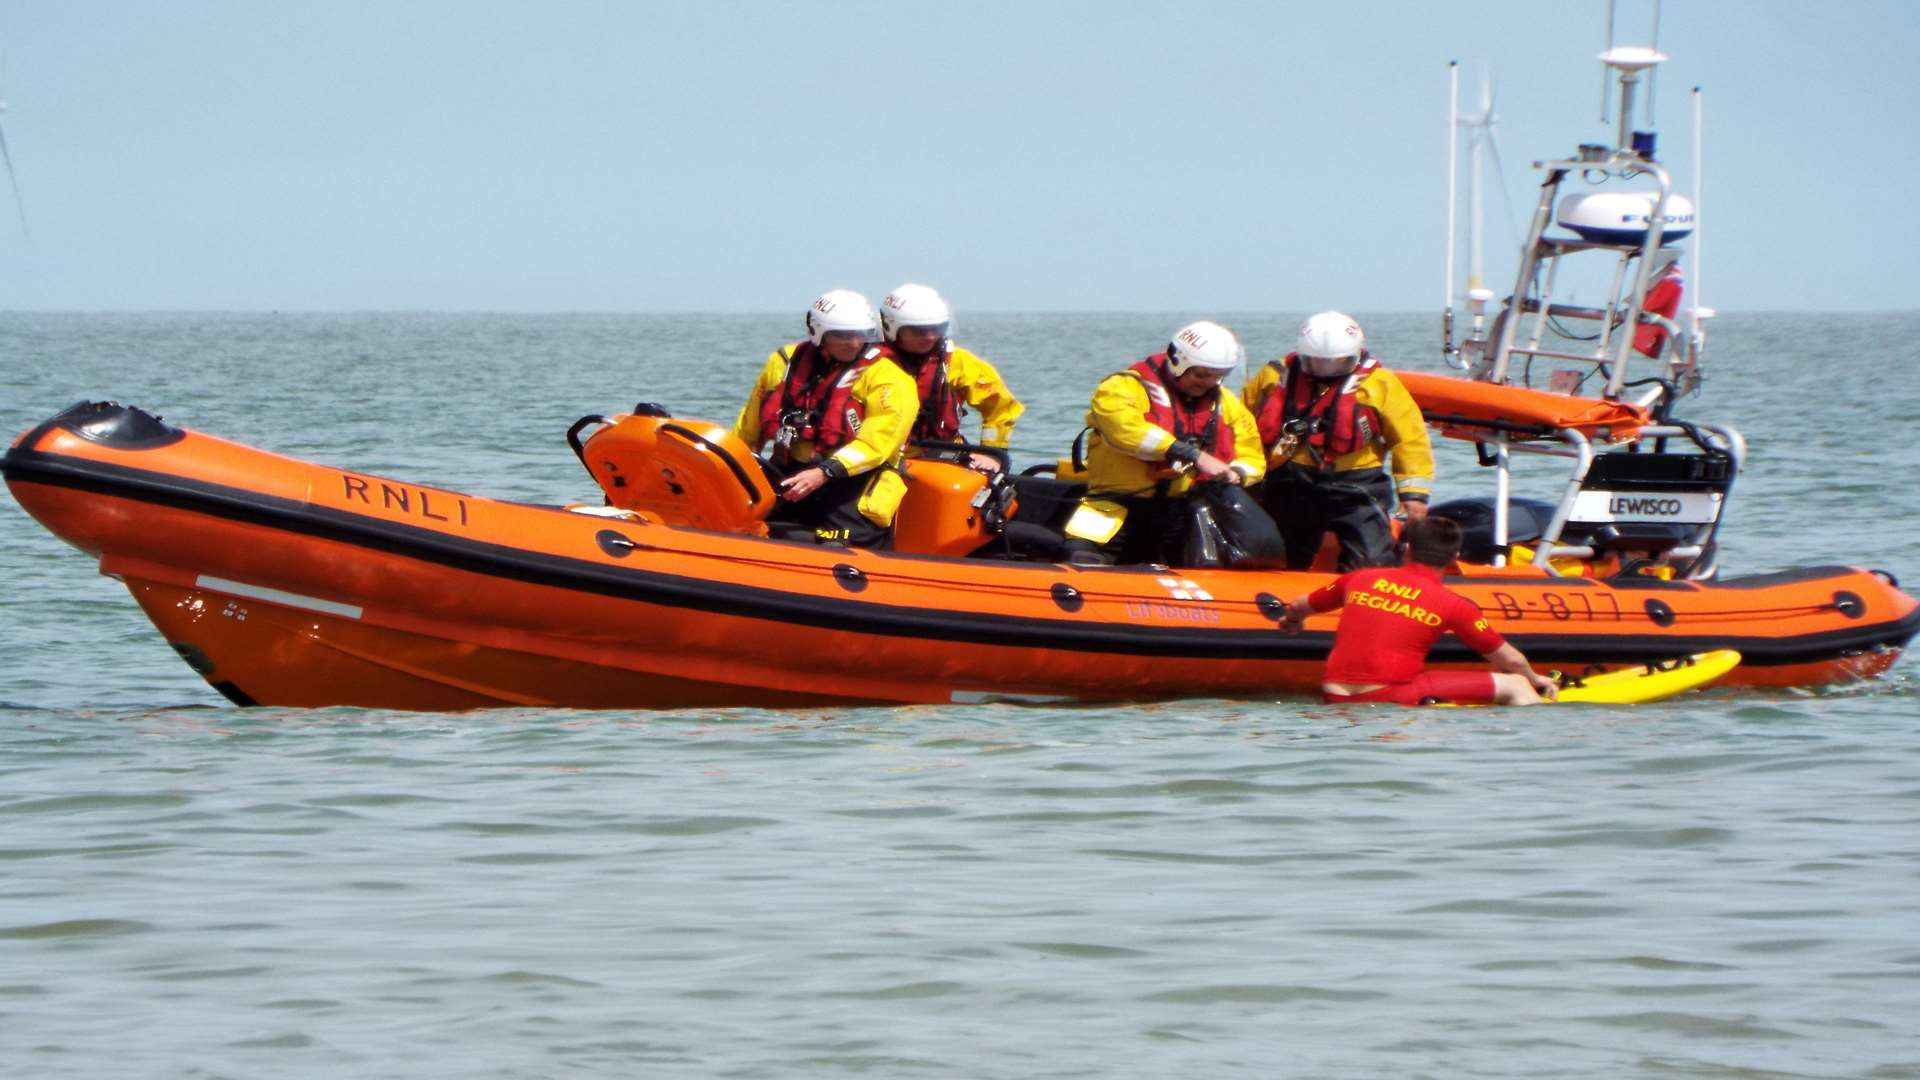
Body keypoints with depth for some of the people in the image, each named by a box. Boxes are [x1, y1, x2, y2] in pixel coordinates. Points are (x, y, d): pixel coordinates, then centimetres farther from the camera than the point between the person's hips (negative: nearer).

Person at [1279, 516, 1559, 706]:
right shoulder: (1453, 605, 2)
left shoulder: (1359, 579, 13)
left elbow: (1298, 608, 28)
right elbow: (1511, 661, 10)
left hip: (1335, 700, 4)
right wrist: (1534, 679, 33)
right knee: (1515, 686, 2)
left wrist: (1291, 623, 53)